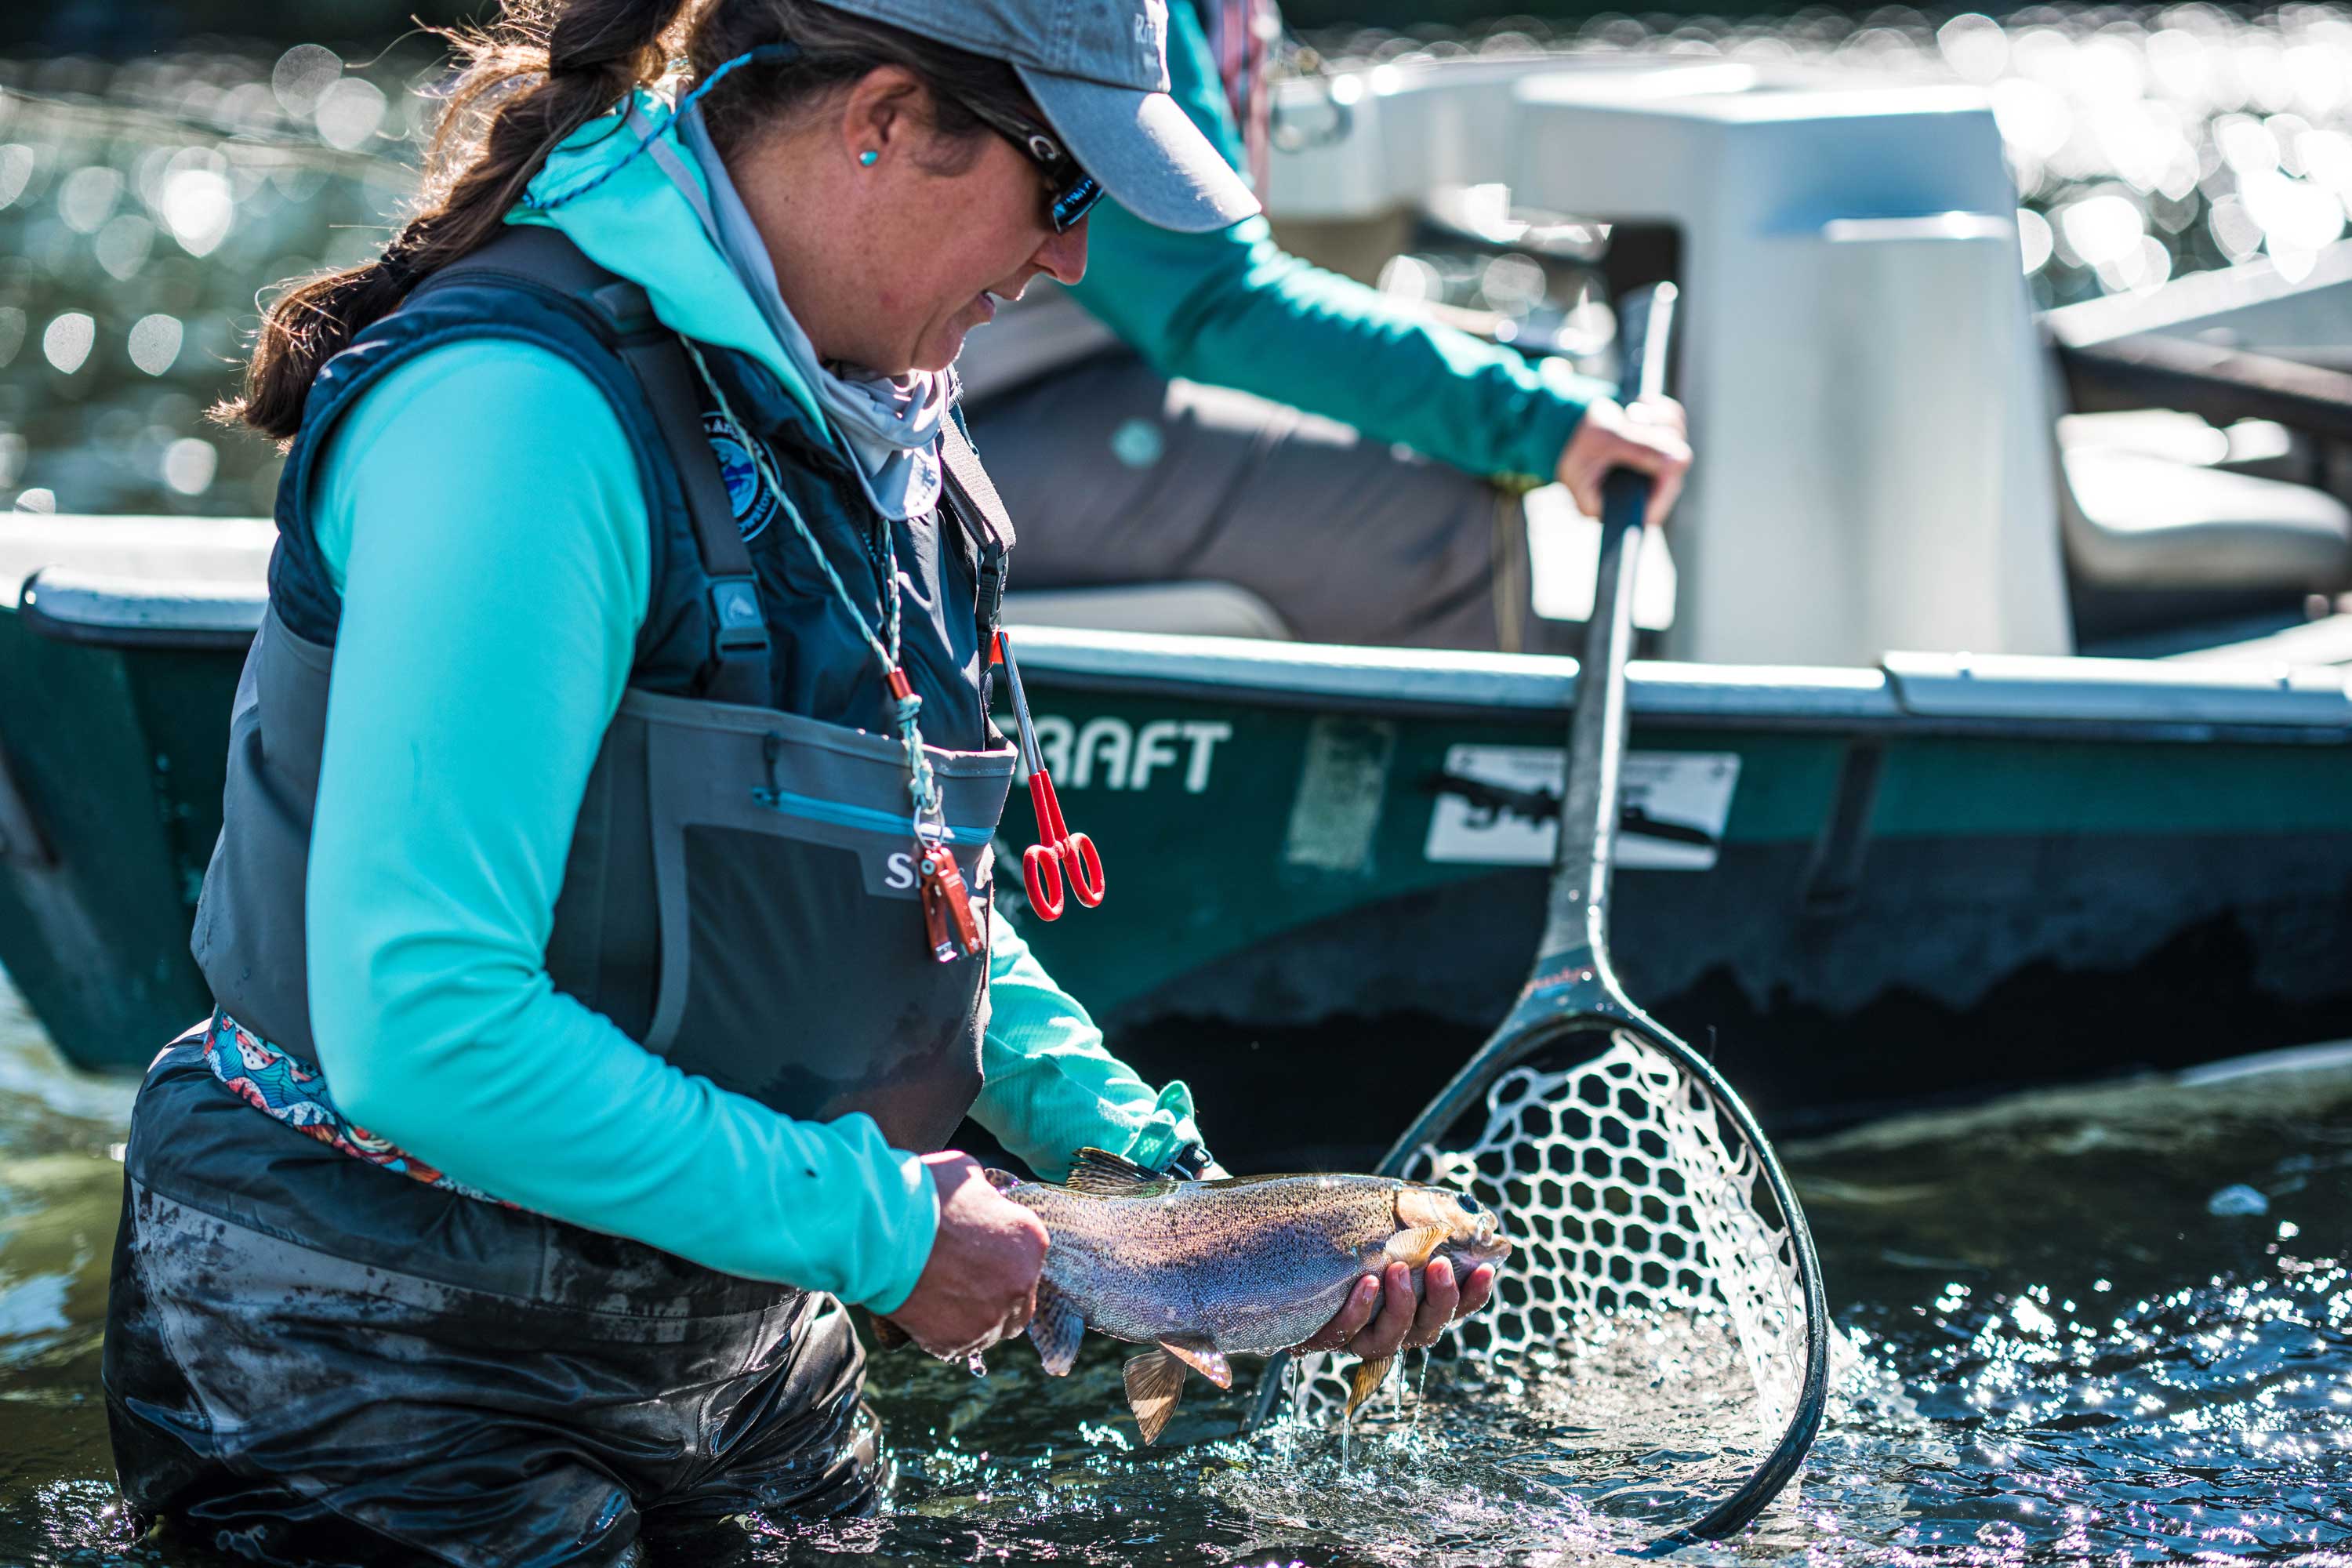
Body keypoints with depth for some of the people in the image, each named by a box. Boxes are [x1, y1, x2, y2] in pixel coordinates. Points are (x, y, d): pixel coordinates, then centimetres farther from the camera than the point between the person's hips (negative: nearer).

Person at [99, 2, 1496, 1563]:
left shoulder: (865, 428, 4)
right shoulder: (531, 409, -25)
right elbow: (422, 1033, -31)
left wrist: (1148, 1161, 1)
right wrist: (877, 1228, -22)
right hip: (387, 1378, -8)